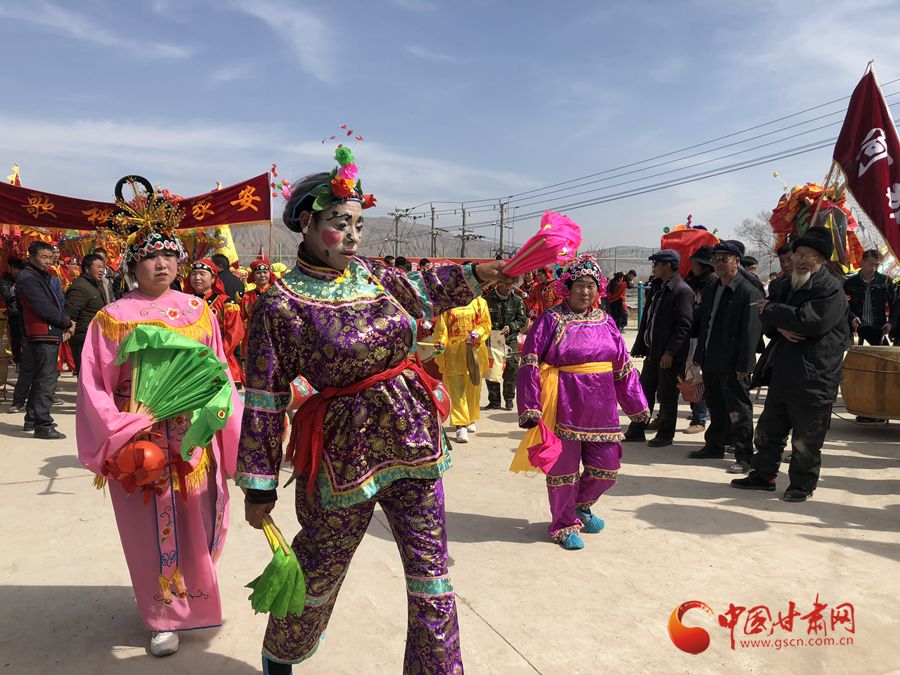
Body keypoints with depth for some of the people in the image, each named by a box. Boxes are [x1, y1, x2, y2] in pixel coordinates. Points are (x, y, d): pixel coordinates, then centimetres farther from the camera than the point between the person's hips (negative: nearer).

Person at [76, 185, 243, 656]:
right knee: (154, 531, 8)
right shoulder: (111, 318, -3)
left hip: (194, 440, 2)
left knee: (196, 523, 13)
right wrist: (118, 439, -13)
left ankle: (194, 593, 39)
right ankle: (165, 617, 27)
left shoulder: (198, 311, 3)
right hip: (139, 443, -2)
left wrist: (226, 432, -1)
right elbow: (94, 387, -4)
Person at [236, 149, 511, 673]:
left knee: (432, 573, 9)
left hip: (412, 438, 5)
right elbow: (264, 400, -9)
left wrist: (475, 274, 10)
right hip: (344, 448, -4)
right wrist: (259, 486, -7)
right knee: (319, 573, 17)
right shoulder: (282, 305, -12)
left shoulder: (369, 273, 4)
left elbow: (423, 289, 24)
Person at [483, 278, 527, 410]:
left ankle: (509, 398, 14)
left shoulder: (517, 301, 4)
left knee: (511, 369, -4)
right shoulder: (487, 300, 0)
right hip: (491, 340, 0)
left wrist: (511, 327, -9)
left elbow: (522, 319, 7)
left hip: (510, 340, 0)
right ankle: (494, 401, 15)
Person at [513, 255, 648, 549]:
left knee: (606, 468, 10)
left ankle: (581, 504, 40)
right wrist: (530, 408, -16)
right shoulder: (551, 320, -6)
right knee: (563, 466, 6)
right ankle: (564, 524, 27)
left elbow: (624, 367, 14)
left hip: (601, 408, 5)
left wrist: (637, 406, 16)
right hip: (565, 407, -5)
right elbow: (530, 364, -11)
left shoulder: (605, 322, 9)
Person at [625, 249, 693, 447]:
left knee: (666, 396, 3)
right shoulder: (660, 289, 13)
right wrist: (639, 346, 13)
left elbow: (684, 326, -18)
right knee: (644, 392, 13)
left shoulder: (682, 291, -13)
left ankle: (665, 435, 17)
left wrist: (669, 352, -20)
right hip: (653, 351, 9)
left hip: (670, 355, -8)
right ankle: (636, 432, 22)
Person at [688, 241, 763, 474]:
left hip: (732, 365, -7)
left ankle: (744, 456, 8)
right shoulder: (710, 289, 13)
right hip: (710, 361, 7)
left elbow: (751, 332, -16)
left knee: (738, 410, 0)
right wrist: (699, 355, 13)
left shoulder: (749, 292, -11)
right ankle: (714, 446, 32)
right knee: (716, 408, 19)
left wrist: (743, 365, -19)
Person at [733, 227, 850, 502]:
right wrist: (781, 327, -11)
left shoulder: (831, 289, -9)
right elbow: (767, 321, 13)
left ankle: (802, 484, 18)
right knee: (769, 430, 16)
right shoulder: (788, 286, 15)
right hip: (783, 374, 8)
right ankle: (764, 475, 30)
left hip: (814, 379, -8)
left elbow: (811, 321, -24)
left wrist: (772, 311, -13)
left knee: (806, 440, 3)